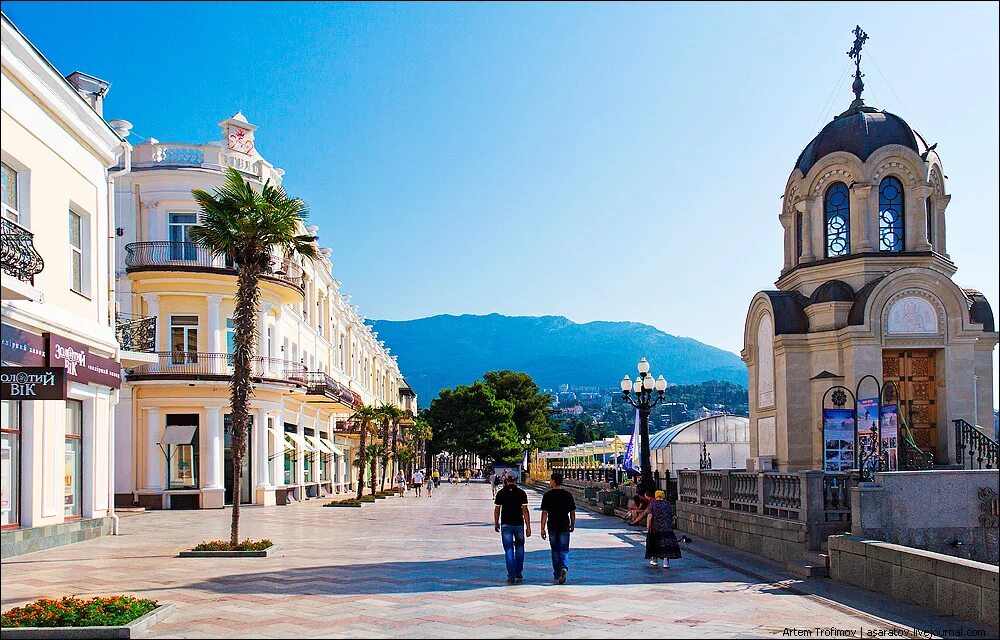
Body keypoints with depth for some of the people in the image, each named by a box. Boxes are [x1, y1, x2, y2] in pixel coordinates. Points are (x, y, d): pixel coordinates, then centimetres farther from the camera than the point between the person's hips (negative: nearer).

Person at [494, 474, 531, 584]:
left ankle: (511, 576, -2)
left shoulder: (501, 493, -3)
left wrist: (496, 523, 16)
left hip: (506, 525, 0)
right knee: (519, 548, 17)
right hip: (519, 524, 0)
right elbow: (525, 510, -8)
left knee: (509, 550, 2)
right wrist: (528, 527, -5)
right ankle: (518, 575, 18)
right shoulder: (521, 493, -4)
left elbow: (497, 510, 2)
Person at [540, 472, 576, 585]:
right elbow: (572, 512, 4)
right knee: (564, 550, 4)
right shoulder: (568, 495, 0)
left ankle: (557, 575, 19)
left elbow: (545, 513, -9)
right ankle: (564, 568, -22)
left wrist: (542, 528, -7)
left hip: (552, 527, -1)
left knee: (555, 550, 13)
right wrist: (572, 525, 18)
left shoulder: (548, 495, -6)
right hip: (564, 527, 1)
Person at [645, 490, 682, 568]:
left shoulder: (652, 504, 2)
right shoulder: (668, 504, 10)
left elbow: (650, 516, -9)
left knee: (655, 543, 16)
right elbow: (672, 517, 9)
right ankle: (666, 561, -17)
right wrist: (671, 525, 22)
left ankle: (654, 560, 28)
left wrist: (648, 527, -7)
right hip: (667, 528, 1)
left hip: (655, 527, 0)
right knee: (666, 544, -4)